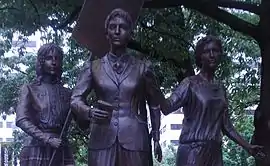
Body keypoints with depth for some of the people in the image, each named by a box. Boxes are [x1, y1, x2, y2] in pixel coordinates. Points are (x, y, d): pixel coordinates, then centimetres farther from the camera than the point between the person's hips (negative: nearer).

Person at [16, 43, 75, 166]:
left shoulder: (66, 93, 16)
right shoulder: (30, 89, 6)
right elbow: (21, 120, -7)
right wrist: (48, 139, -15)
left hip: (62, 150, 2)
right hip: (37, 149, -2)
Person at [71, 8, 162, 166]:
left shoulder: (143, 68, 7)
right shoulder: (93, 67, 8)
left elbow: (154, 105, 13)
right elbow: (76, 99, 6)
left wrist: (156, 138, 10)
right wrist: (89, 112, -15)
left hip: (135, 140, 0)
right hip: (102, 140, 1)